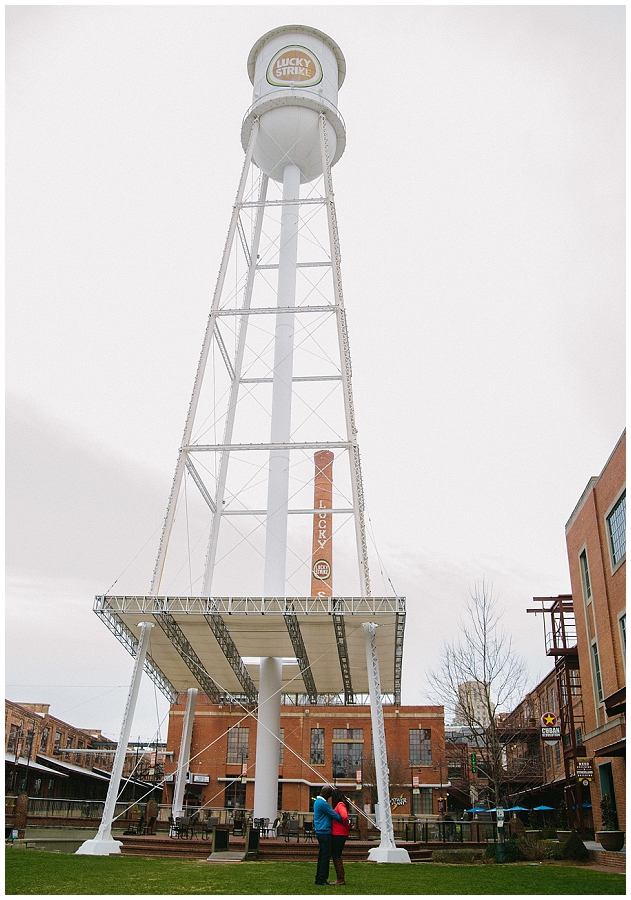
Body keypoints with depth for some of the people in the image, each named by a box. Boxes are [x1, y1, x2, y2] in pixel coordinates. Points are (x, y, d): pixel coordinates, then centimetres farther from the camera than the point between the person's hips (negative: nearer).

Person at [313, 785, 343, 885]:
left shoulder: (317, 801, 15)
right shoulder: (323, 803, -17)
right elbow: (334, 815, -13)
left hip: (320, 831, 10)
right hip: (324, 832, -10)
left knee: (322, 856, 14)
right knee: (325, 856, -5)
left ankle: (319, 878, 18)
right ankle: (322, 879, -3)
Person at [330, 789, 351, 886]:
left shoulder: (340, 805, -15)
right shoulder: (339, 805, 16)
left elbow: (344, 817, -30)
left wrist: (347, 827, -16)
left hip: (339, 834, -10)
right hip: (336, 834, 10)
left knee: (336, 856, -4)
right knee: (336, 856, 14)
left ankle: (341, 879, 2)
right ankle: (341, 878, 21)